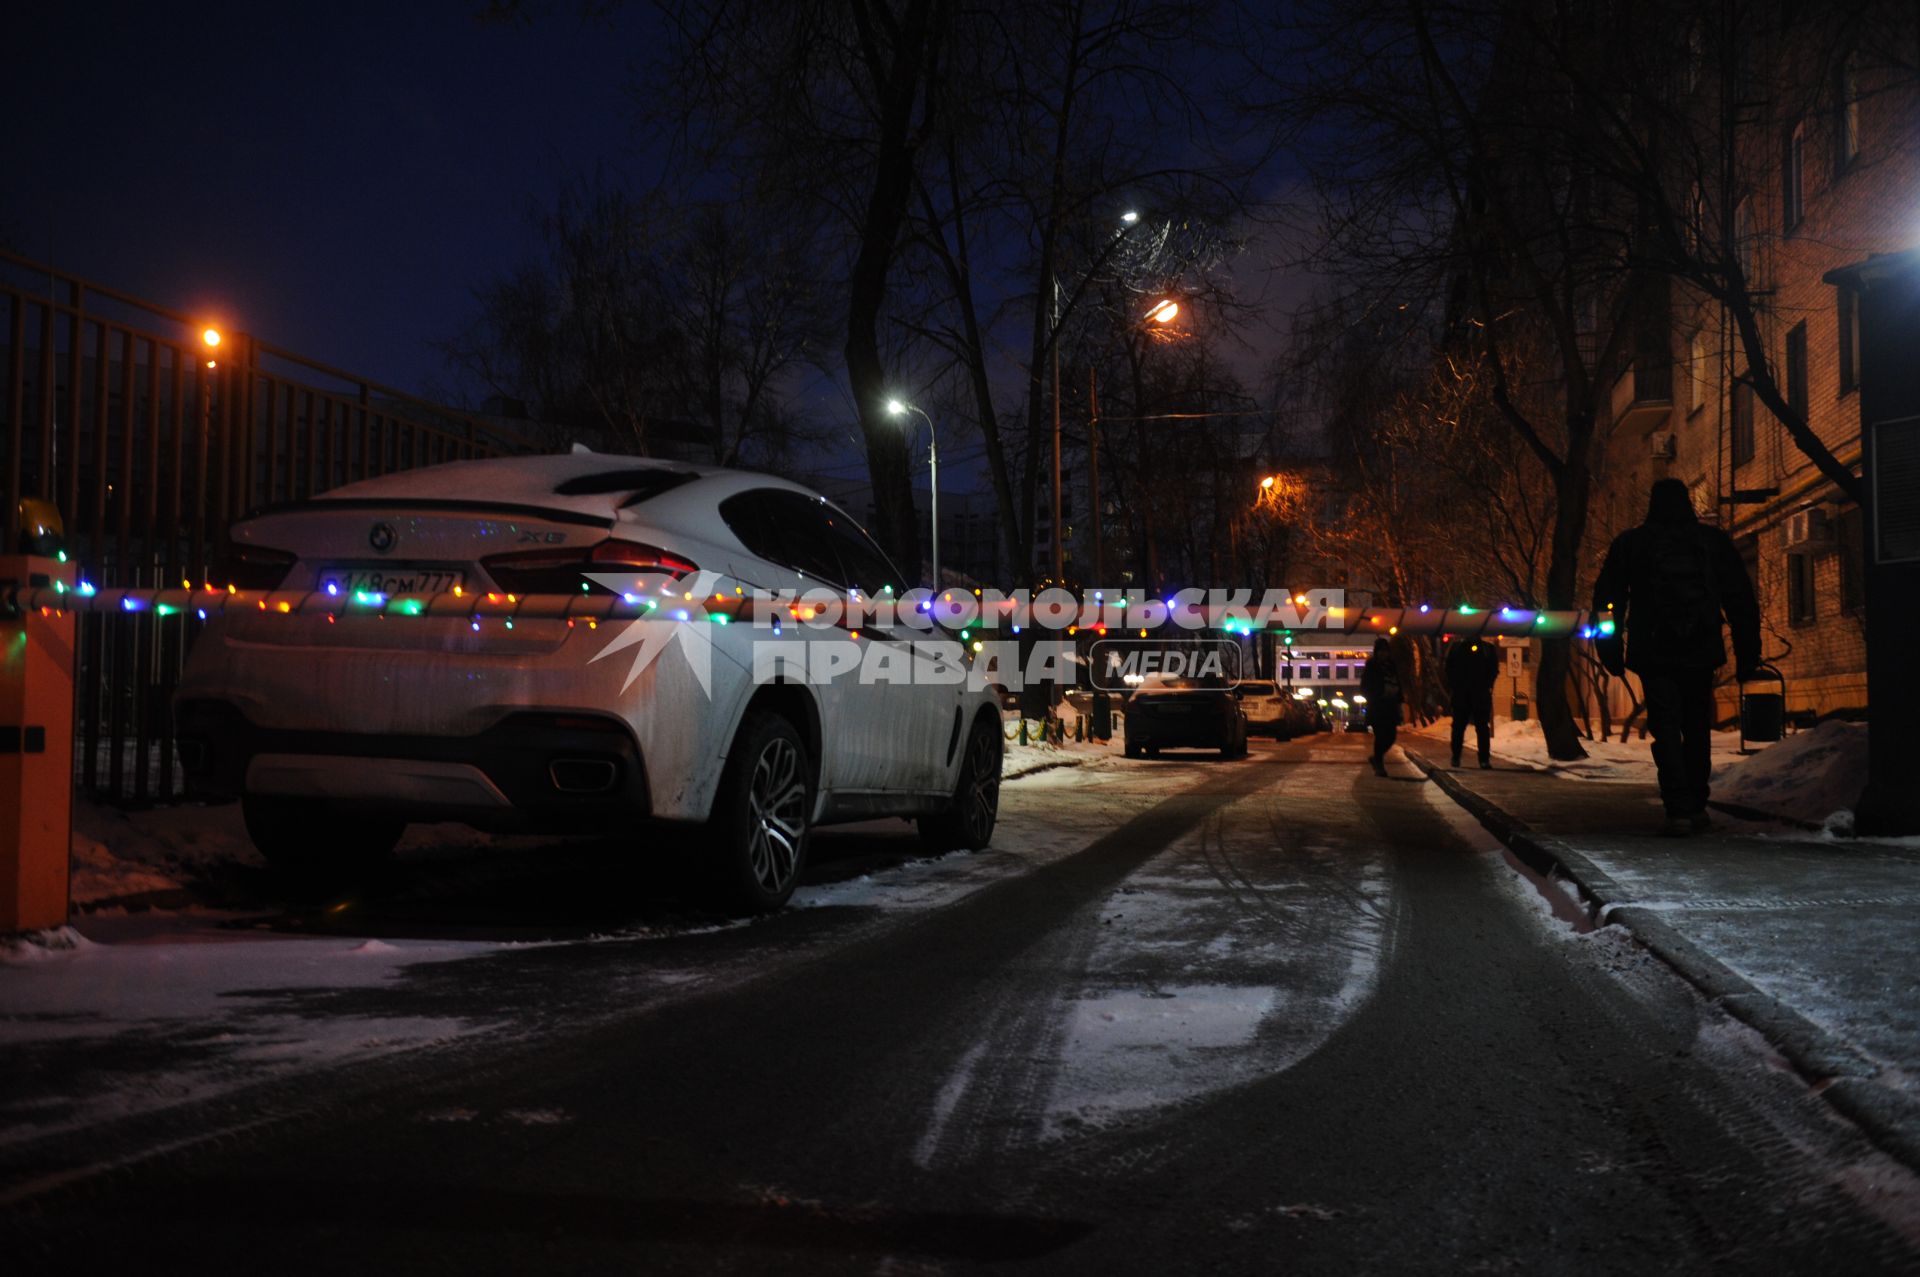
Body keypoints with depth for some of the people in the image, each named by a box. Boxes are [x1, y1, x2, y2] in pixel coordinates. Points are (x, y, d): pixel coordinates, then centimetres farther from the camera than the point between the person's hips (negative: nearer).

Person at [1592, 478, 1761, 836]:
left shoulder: (1629, 544, 4)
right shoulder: (1714, 541, 8)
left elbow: (1606, 601, 4)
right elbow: (1741, 601, 7)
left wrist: (1611, 654, 9)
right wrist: (1748, 655, 9)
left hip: (1653, 654, -2)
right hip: (1700, 652, 2)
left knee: (1666, 730, -2)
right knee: (1697, 729, 13)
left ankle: (1679, 811, -12)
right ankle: (1696, 807, 14)